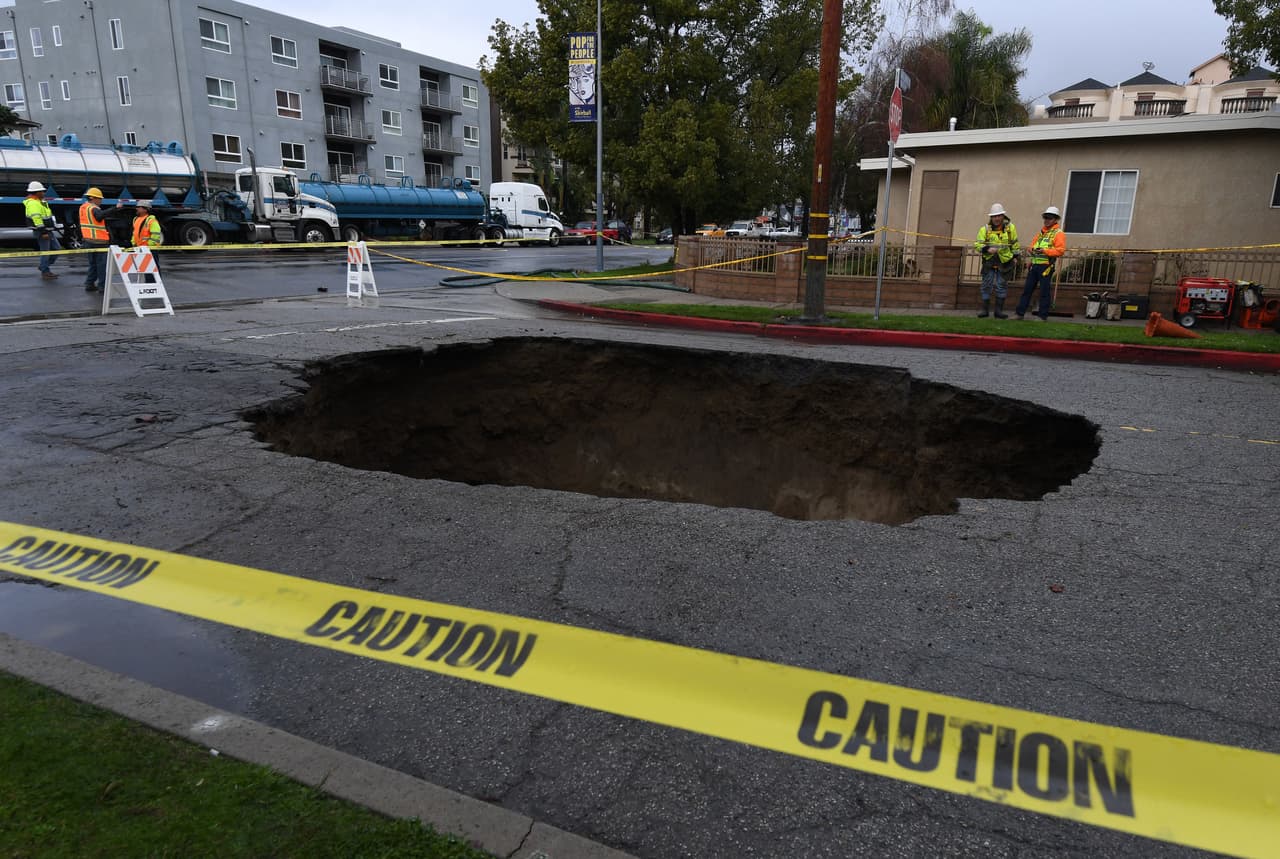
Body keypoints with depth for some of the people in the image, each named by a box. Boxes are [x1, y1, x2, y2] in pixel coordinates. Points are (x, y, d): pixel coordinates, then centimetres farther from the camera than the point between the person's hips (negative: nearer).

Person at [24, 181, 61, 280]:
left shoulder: (39, 202, 17)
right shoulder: (33, 203, -17)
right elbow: (37, 219, -24)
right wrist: (43, 232, -26)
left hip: (48, 231, 10)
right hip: (42, 232, -10)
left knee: (57, 248, 13)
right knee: (45, 252, -3)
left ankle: (43, 266, 24)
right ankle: (45, 272, 7)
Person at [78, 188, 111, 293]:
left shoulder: (83, 207, 13)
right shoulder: (94, 209, -15)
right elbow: (100, 216, -36)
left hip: (87, 240, 9)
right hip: (99, 241, -9)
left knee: (93, 263, 17)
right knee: (102, 264, -3)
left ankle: (89, 284, 18)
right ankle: (102, 286, -2)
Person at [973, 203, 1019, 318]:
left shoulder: (1010, 227, 4)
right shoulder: (985, 229, -1)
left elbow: (1015, 244, 14)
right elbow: (977, 244, -5)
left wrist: (1016, 255, 12)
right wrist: (987, 249, -21)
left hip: (1004, 262, 0)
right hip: (989, 262, 0)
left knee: (1001, 287, 3)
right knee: (987, 286, 2)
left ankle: (999, 310, 8)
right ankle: (985, 310, 10)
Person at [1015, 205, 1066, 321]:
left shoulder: (1058, 233, -3)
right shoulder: (1041, 232, 20)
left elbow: (1060, 250, -14)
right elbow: (1033, 245, 24)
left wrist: (1045, 251, -23)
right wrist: (1031, 249, 0)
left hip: (1046, 266, -7)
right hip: (1035, 264, 7)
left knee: (1045, 292, -2)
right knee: (1027, 289, 7)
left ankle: (1043, 316, 3)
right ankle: (1020, 313, 11)